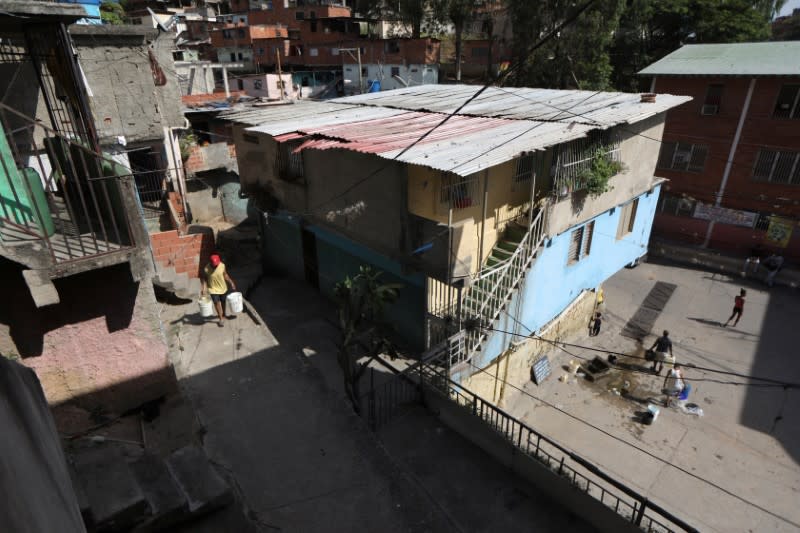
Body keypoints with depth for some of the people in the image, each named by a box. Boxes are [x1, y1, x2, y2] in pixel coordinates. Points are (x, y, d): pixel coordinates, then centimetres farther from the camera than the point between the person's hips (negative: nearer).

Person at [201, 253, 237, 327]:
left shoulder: (222, 265, -15)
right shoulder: (206, 269, -22)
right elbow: (204, 279, -8)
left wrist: (231, 282, -3)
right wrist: (204, 288, -18)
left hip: (223, 288, 3)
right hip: (213, 289, -3)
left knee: (223, 302, 19)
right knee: (217, 303, -7)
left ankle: (223, 315, 42)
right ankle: (221, 319, 10)